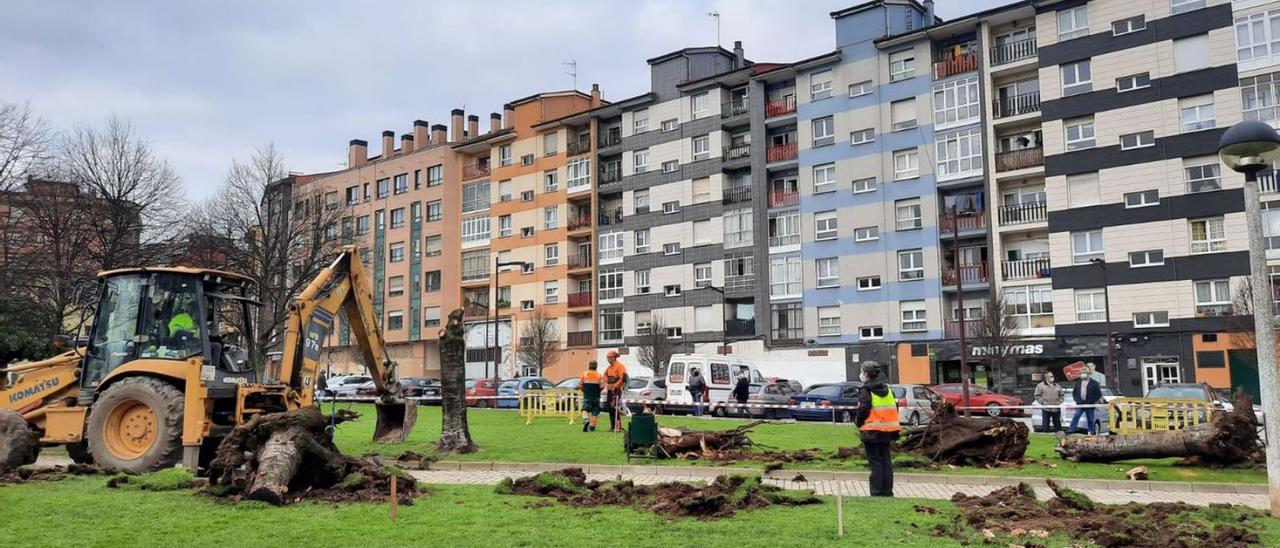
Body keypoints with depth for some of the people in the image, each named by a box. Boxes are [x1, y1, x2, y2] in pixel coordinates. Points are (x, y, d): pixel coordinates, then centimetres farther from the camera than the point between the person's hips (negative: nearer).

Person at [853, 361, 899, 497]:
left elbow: (863, 409, -19)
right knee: (886, 460, 11)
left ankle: (877, 492, -2)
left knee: (875, 461, -2)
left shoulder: (865, 390, -10)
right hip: (886, 431, 7)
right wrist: (894, 433, 18)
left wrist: (857, 421, 0)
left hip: (872, 431, -7)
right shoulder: (887, 388, 12)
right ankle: (887, 490, 14)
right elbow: (895, 407, 13)